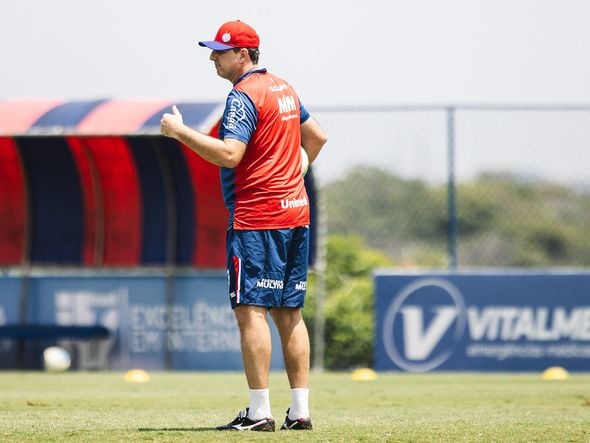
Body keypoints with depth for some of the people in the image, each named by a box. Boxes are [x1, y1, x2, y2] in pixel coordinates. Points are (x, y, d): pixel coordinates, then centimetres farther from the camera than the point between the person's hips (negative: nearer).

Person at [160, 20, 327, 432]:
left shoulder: (244, 95, -11)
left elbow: (229, 154, -21)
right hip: (296, 212, 9)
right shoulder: (284, 88, 17)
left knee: (251, 309, -9)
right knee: (289, 312, 10)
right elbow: (317, 137, 27)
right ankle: (300, 411, 8)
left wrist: (180, 131, -15)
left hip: (257, 217, -9)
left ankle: (260, 412, -14)